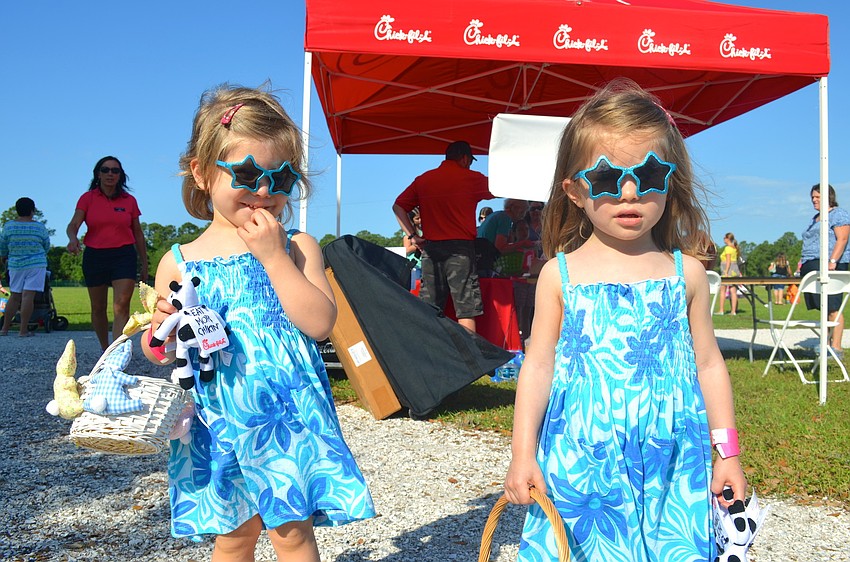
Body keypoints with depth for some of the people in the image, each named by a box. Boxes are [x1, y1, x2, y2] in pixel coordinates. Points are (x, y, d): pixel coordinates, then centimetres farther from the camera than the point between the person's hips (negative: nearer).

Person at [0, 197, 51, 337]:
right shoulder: (39, 227, -4)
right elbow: (47, 246, 7)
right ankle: (23, 330, -8)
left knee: (14, 296, 13)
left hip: (15, 265, 3)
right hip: (36, 265, -3)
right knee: (28, 296, -6)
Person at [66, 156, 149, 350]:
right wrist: (72, 239, -32)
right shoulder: (87, 198, 3)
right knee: (98, 309, 11)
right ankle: (105, 349, 31)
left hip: (124, 256, -1)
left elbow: (138, 234, 13)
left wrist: (144, 264, 14)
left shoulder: (129, 201, 6)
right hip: (94, 256, 1)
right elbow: (73, 224, -8)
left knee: (121, 306, -17)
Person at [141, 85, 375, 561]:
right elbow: (162, 355, 9)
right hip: (218, 423, 2)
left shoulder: (297, 248, -2)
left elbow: (319, 323, -16)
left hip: (288, 416, -1)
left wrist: (274, 256, -17)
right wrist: (161, 331, -14)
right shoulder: (179, 262, 2)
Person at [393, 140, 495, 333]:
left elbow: (398, 206, 11)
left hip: (430, 247, 4)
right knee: (466, 310, -3)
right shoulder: (472, 178, 0)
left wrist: (412, 235, 9)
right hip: (460, 248, -4)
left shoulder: (423, 179, 12)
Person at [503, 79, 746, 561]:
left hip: (670, 462, 1)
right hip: (580, 463, -1)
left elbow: (708, 363, 9)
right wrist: (523, 453, -1)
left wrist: (728, 453, 9)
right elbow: (538, 365, 1)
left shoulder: (685, 272, 3)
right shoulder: (561, 274, -1)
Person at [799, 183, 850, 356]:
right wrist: (803, 261, 18)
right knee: (824, 308, 8)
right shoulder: (815, 218, 25)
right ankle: (827, 342, 11)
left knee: (832, 308, -11)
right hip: (812, 267, 9)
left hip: (829, 266, -9)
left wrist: (832, 261, -22)